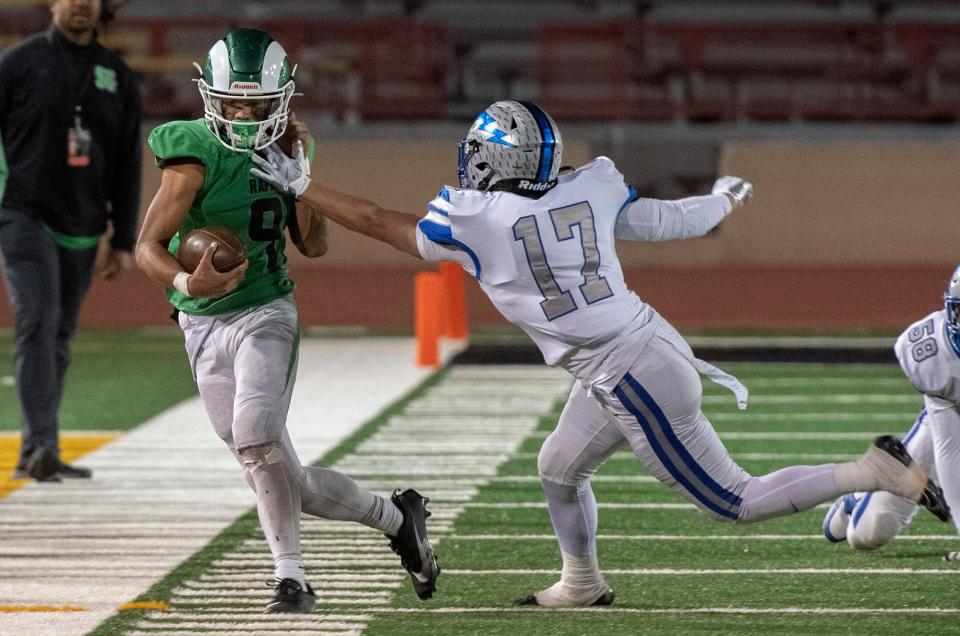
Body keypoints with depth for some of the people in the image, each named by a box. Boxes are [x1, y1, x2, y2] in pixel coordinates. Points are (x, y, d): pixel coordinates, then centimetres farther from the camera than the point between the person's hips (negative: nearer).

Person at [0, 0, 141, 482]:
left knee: (59, 337, 8)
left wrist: (124, 242, 10)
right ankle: (42, 446, -25)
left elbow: (127, 166, 12)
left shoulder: (117, 77, 9)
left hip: (82, 229, 4)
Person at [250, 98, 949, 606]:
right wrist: (725, 200, 36)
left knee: (731, 501, 2)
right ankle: (583, 582, 42)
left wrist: (300, 185, 10)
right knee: (561, 467, 24)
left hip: (635, 378, -8)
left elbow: (377, 221, -1)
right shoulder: (592, 189, 1)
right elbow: (668, 221, 15)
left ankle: (879, 470, -3)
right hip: (641, 351, 8)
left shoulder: (472, 221, -14)